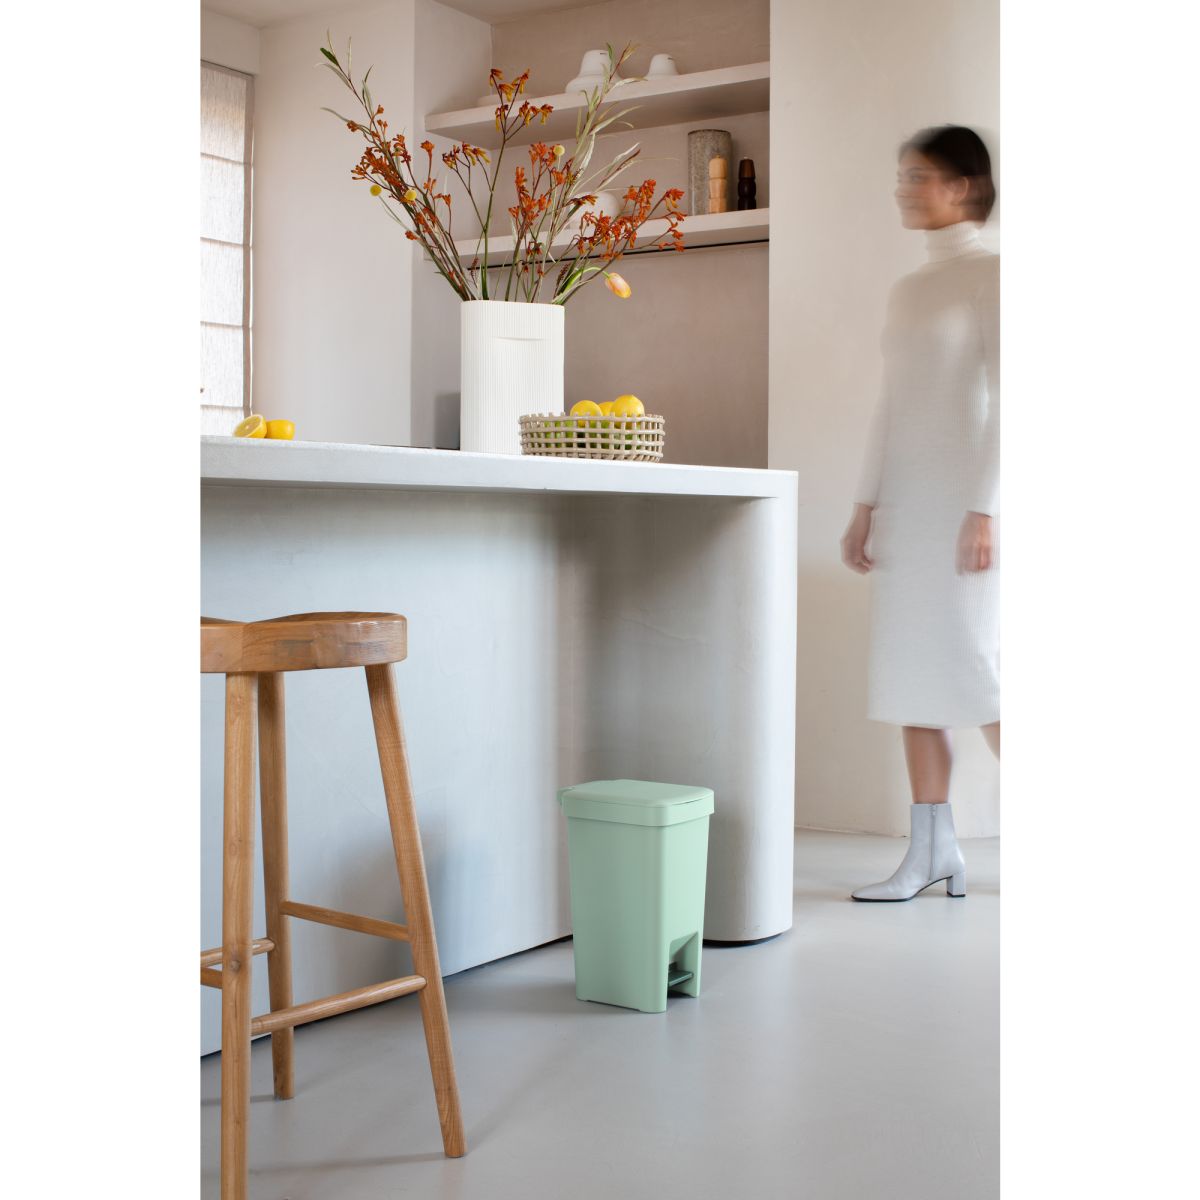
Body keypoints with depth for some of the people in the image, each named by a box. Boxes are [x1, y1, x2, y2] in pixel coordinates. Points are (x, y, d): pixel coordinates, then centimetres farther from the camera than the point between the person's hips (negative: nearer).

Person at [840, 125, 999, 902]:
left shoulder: (990, 276, -5)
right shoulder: (909, 291, 16)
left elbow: (1004, 402, -11)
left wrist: (986, 510, -17)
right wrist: (866, 506, 11)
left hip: (965, 501, -7)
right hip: (905, 503, 7)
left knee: (978, 665, -7)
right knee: (912, 675, 5)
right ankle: (933, 850, 11)